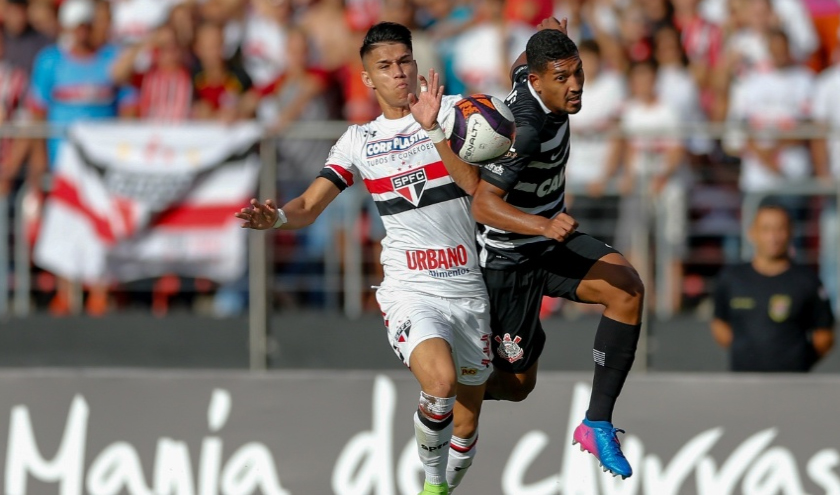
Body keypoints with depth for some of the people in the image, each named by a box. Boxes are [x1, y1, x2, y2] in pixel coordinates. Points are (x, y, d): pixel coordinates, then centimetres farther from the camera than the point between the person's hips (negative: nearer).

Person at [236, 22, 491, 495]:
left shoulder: (453, 109, 2)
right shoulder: (359, 140, 6)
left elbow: (472, 183, -12)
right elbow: (310, 206, 0)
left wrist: (434, 128, -24)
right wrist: (276, 216, -22)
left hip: (468, 291, 2)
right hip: (410, 291, -2)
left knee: (466, 427, 7)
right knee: (441, 381, -32)